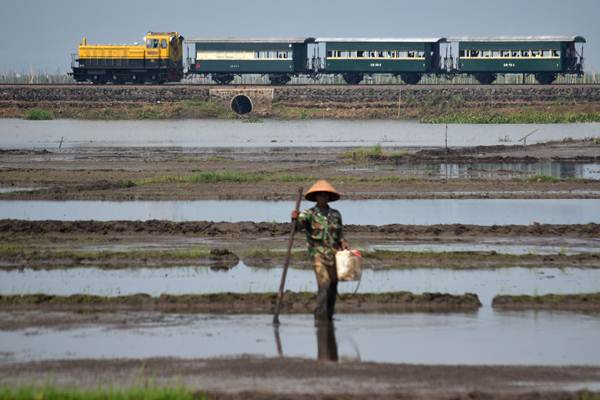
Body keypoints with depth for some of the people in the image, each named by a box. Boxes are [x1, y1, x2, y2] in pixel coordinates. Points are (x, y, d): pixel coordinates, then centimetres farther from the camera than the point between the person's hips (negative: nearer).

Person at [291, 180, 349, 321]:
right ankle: (320, 316, -17)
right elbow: (299, 225, -18)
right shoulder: (309, 214, -1)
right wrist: (295, 219, -39)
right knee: (324, 284, -18)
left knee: (333, 286, 8)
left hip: (334, 255, 5)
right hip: (318, 254, -4)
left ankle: (329, 315, 20)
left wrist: (343, 242, 0)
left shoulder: (335, 214, 11)